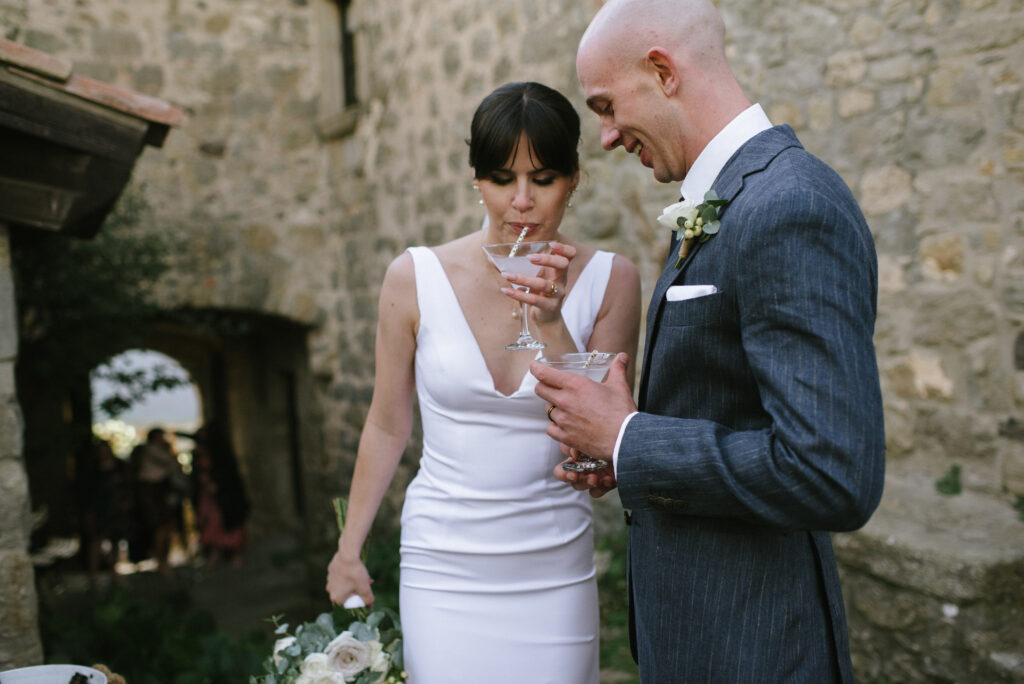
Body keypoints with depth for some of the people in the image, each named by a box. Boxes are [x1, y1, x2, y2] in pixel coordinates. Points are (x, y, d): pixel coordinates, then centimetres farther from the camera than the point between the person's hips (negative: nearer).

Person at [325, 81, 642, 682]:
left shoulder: (610, 281, -6)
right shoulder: (416, 277, -7)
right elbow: (388, 426, 3)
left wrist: (550, 322, -20)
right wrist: (349, 549, 10)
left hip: (554, 575, 1)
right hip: (442, 570, 0)